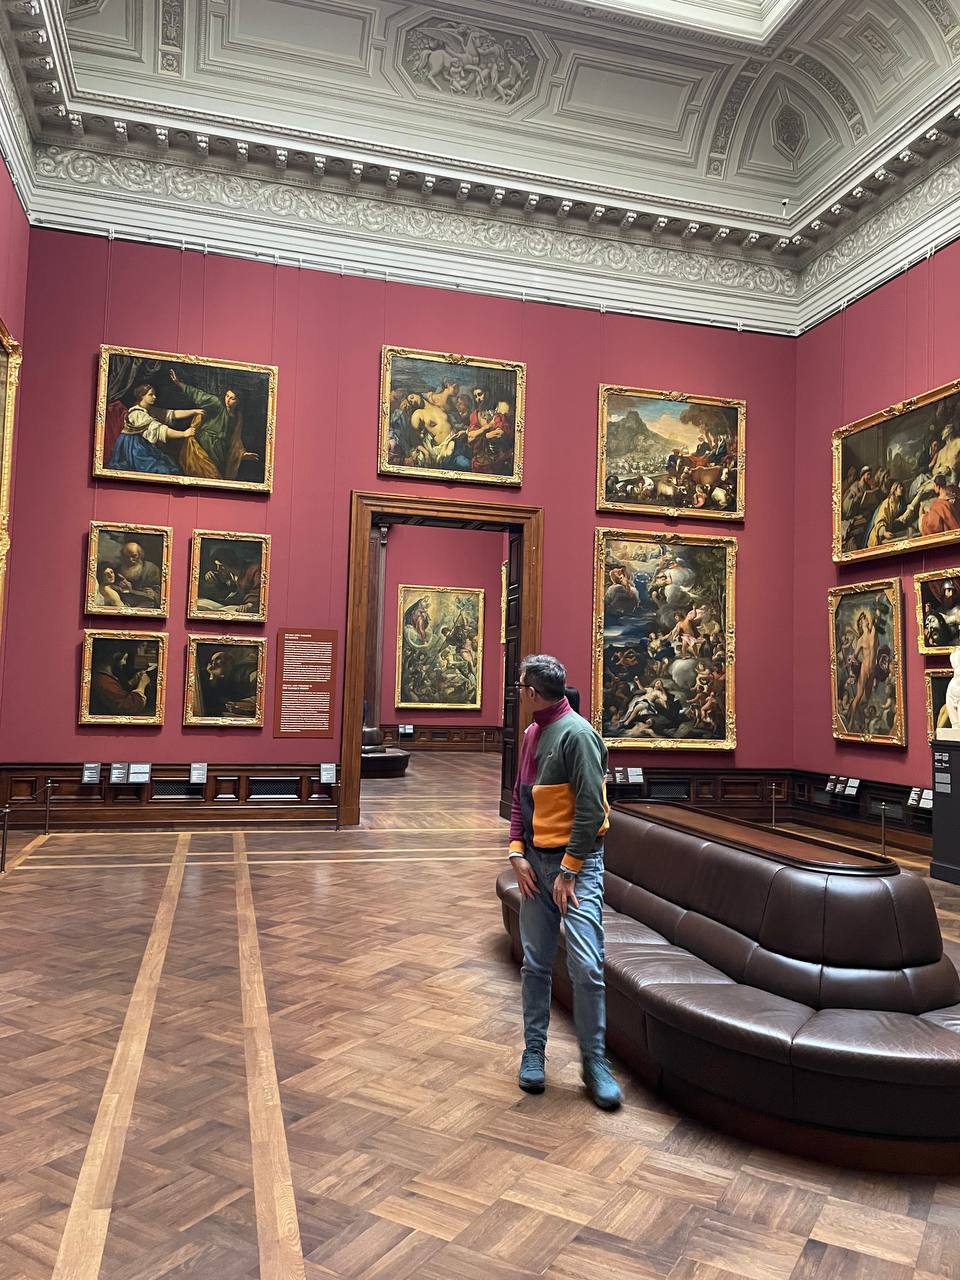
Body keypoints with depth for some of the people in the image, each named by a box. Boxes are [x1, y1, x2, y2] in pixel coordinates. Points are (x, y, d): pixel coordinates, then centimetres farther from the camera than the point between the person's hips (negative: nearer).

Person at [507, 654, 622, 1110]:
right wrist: (517, 854, 3)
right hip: (536, 860, 7)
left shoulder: (578, 733, -15)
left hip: (577, 864, -7)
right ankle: (534, 1051, 25)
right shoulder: (531, 734, 11)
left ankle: (595, 1061, 12)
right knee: (535, 963, 12)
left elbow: (591, 810, -17)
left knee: (586, 966, -6)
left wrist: (569, 871, -15)